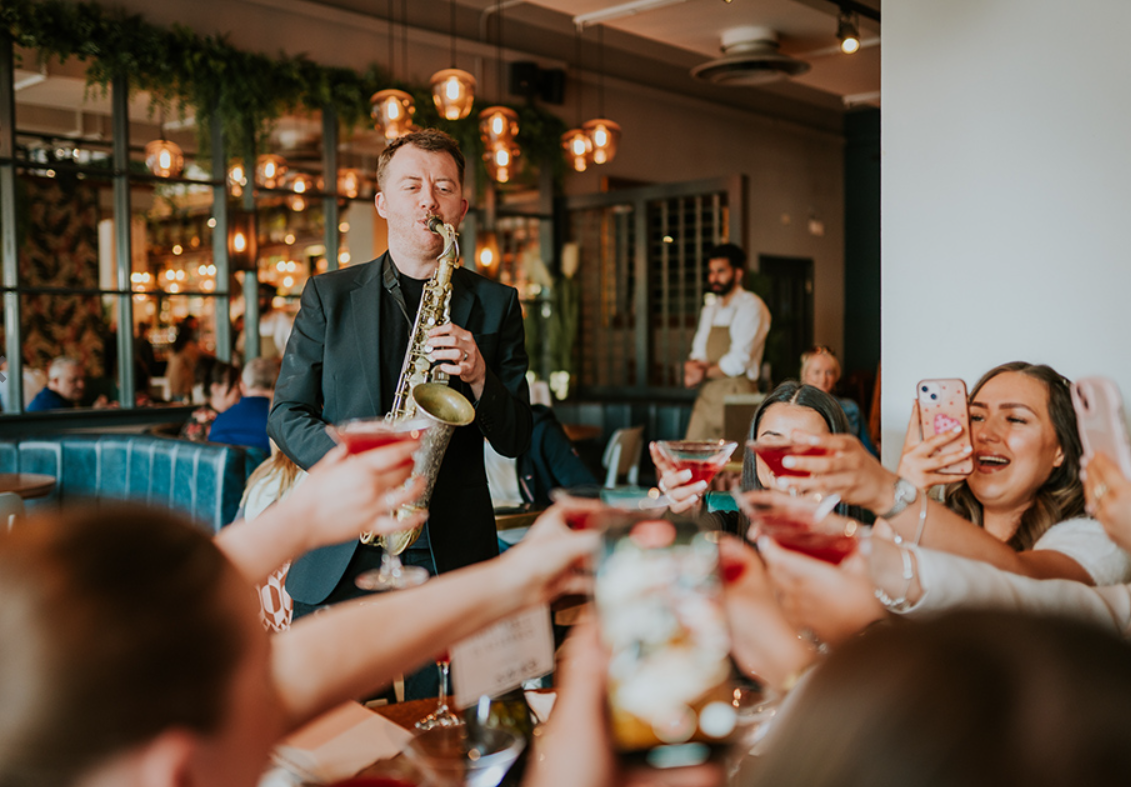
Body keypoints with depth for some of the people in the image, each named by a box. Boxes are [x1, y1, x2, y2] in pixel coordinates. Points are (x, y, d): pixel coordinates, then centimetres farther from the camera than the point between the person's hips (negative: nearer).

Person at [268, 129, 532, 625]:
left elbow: (515, 442, 6)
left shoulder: (496, 305, 8)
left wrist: (479, 377, -14)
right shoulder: (328, 295, 8)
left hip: (452, 554, 0)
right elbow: (285, 415, 6)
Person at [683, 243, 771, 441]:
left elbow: (738, 362, -12)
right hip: (706, 395, 7)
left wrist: (706, 373, -1)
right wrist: (693, 366, -5)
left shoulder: (751, 306, -5)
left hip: (736, 394, -7)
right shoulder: (710, 309, 19)